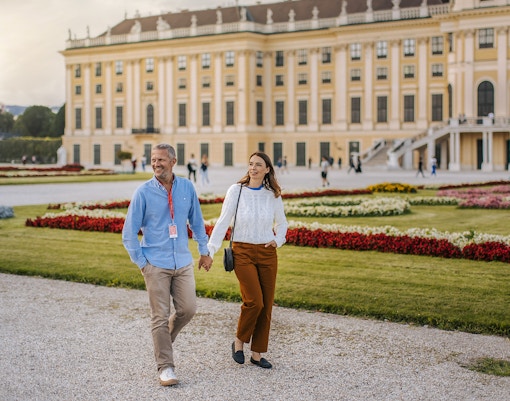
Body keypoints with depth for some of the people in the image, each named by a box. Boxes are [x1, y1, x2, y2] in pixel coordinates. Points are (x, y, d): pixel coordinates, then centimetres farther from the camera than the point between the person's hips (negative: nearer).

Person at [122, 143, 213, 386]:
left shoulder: (187, 188, 1)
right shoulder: (143, 192, -8)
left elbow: (196, 222, 14)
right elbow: (129, 233, -3)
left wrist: (204, 251, 13)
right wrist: (141, 262, -5)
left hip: (183, 262, 3)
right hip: (156, 264, -3)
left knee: (188, 309, 6)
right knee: (160, 317, -1)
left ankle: (162, 340, 33)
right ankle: (165, 367, 9)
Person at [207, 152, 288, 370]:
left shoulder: (273, 195, 4)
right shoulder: (236, 191, -3)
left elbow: (281, 223, 19)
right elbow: (223, 221, -4)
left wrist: (278, 240, 1)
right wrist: (209, 250, -10)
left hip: (267, 253, 3)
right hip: (243, 253, -3)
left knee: (266, 305, 2)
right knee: (254, 301, -16)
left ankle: (257, 353, 15)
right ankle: (239, 342, 9)